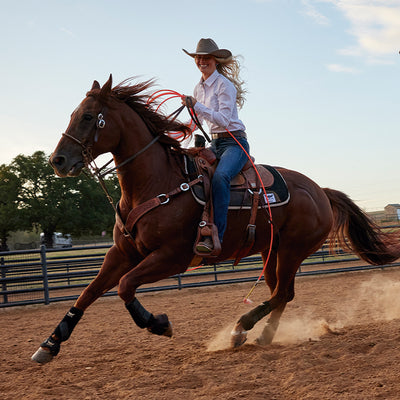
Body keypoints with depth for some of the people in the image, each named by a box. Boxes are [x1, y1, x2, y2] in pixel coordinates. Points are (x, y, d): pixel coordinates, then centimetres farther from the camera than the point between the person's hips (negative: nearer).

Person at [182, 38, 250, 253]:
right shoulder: (199, 88, 13)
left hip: (235, 142, -8)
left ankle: (215, 236, -40)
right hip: (215, 144, 8)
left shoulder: (225, 85, -10)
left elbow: (223, 120, -21)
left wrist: (196, 105, -27)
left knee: (220, 176, -35)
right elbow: (197, 120, 22)